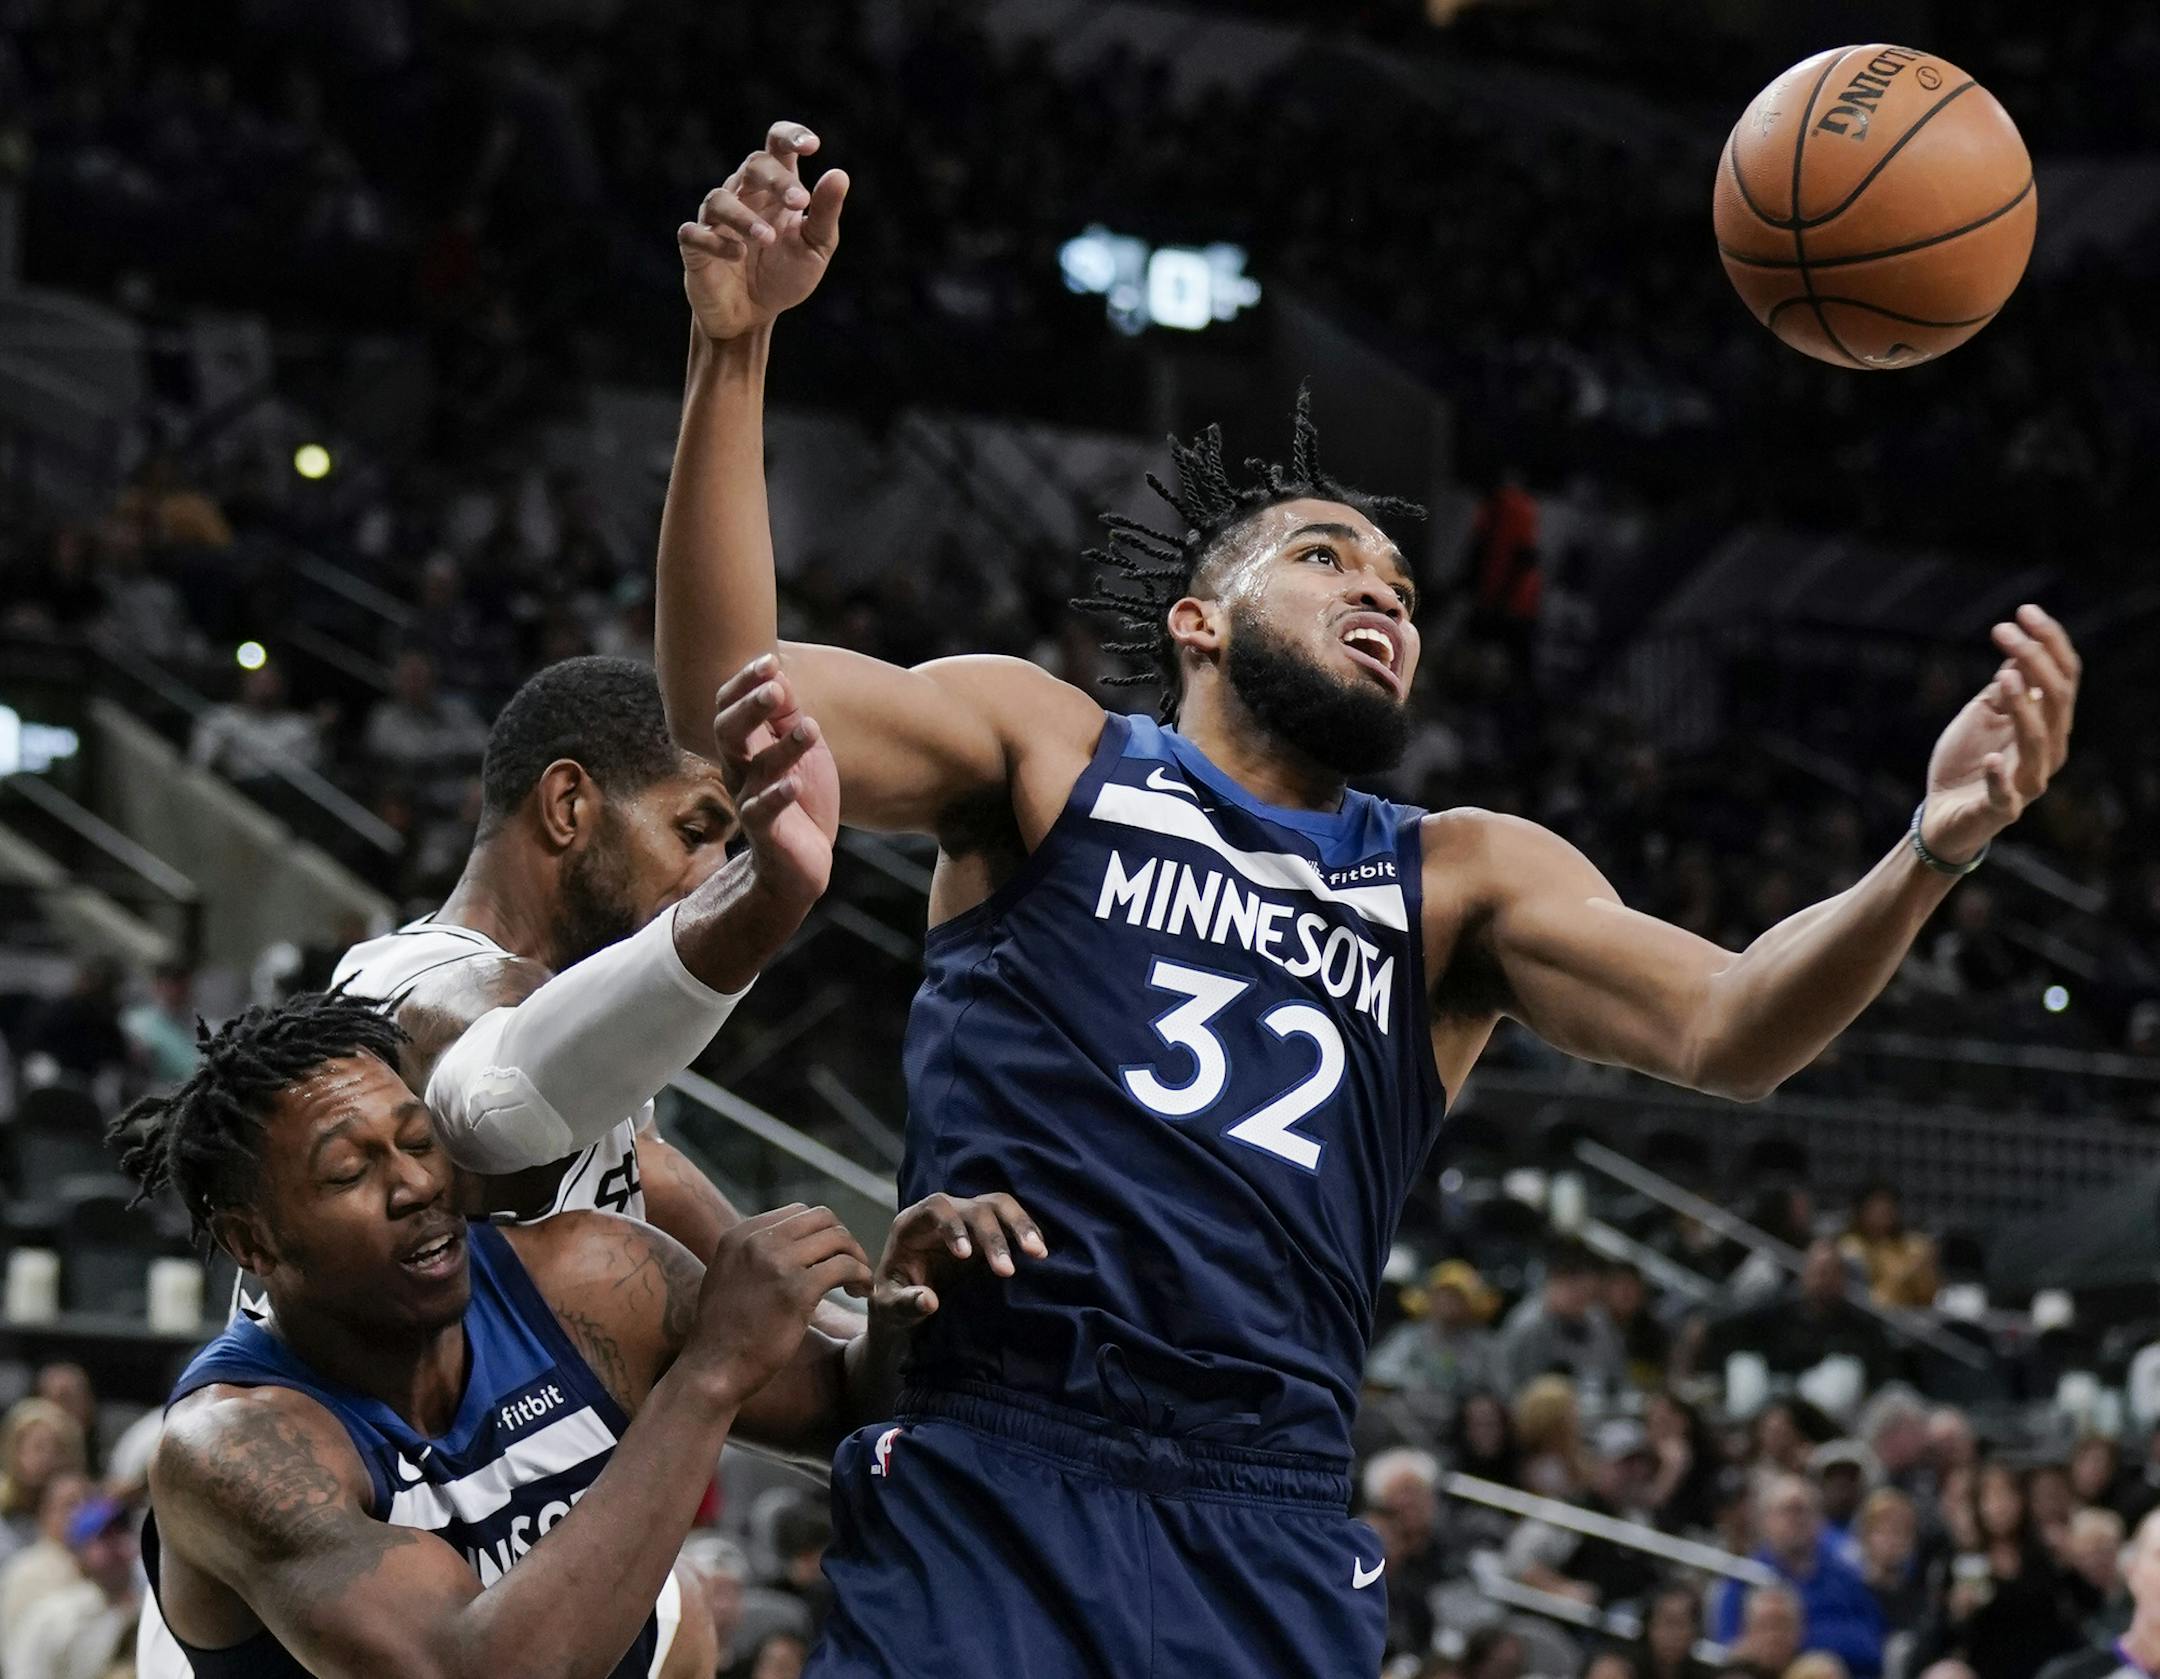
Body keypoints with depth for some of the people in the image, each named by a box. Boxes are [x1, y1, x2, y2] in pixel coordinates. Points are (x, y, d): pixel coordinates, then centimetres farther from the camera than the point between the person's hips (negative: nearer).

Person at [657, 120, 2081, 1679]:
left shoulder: (1459, 879, 17)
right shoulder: (1049, 754, 12)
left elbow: (1723, 1032, 2)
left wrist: (1929, 859, -18)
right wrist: (733, 351, -14)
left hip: (1272, 1544, 3)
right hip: (993, 1488, -3)